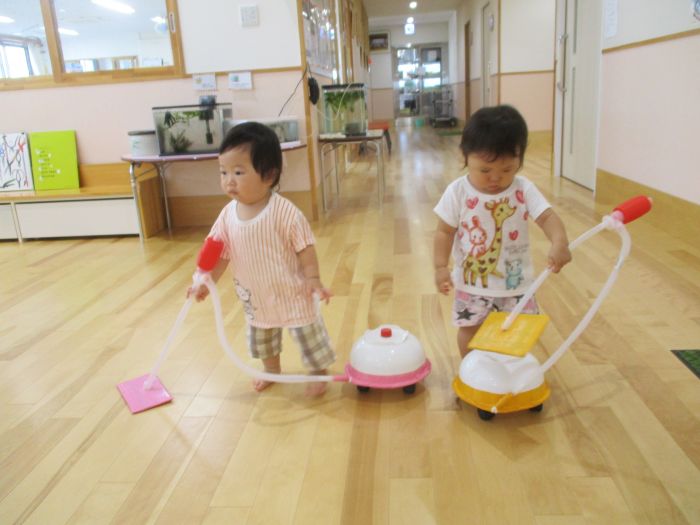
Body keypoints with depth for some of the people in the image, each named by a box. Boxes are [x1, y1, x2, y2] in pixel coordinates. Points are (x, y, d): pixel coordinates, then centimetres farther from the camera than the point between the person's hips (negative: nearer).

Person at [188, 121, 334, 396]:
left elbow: (304, 248, -19)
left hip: (290, 291, -6)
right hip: (255, 296, 6)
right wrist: (205, 283, -7)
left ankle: (319, 372, 36)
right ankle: (271, 370, 53)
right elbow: (220, 253, -1)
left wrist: (313, 279, -23)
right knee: (260, 337, 27)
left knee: (308, 334, 10)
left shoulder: (284, 211, -26)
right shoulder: (228, 214, -9)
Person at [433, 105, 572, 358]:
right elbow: (445, 231, -7)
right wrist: (441, 267, -16)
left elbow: (547, 217, -20)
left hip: (515, 282, 1)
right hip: (471, 283, -1)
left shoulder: (523, 190, -11)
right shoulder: (458, 192, -13)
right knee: (470, 330, 13)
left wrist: (559, 243, -40)